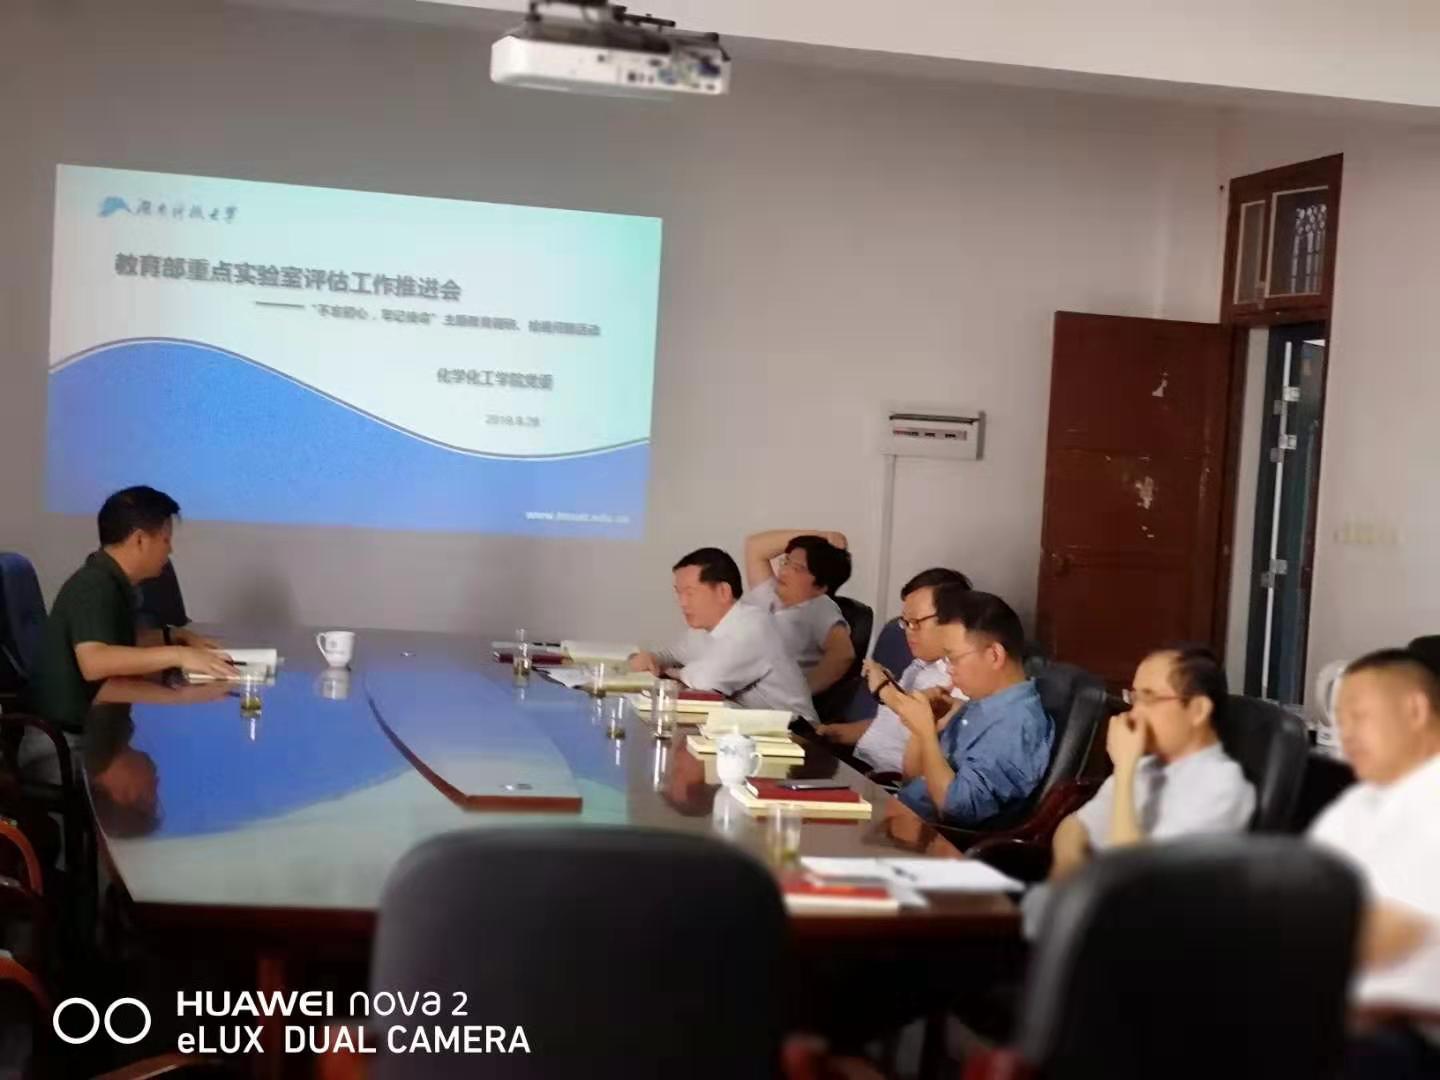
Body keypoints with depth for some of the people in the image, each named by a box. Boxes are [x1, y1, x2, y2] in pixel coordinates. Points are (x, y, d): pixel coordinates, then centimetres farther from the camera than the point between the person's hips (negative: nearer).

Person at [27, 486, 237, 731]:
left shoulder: (113, 582, 9)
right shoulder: (94, 587, -18)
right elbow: (93, 662, -34)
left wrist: (178, 637, 13)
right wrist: (177, 655, -35)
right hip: (72, 730, -9)